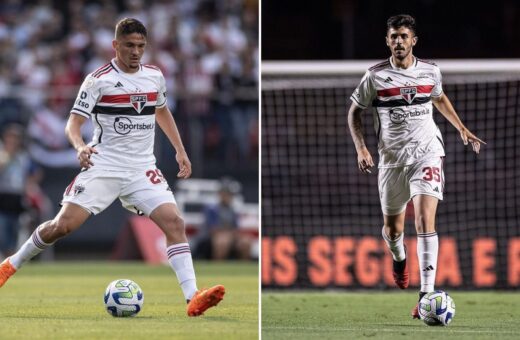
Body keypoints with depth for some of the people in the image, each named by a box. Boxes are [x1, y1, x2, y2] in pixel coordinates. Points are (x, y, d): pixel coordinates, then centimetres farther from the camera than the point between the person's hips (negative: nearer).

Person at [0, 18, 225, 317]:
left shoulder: (155, 76, 8)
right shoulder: (99, 80, -8)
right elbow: (74, 123, -9)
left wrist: (180, 151, 21)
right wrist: (80, 146, -31)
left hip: (143, 169, 4)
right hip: (103, 167, -4)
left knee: (174, 221, -16)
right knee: (63, 225, -10)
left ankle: (192, 298, -20)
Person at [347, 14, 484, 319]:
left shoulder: (430, 71, 3)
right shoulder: (376, 76, -3)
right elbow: (355, 112, 7)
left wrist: (462, 128, 20)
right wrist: (361, 148, -6)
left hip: (427, 153, -1)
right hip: (392, 157, 1)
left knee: (425, 220, -19)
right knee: (392, 228, 11)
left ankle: (427, 294, -22)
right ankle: (399, 259, 50)